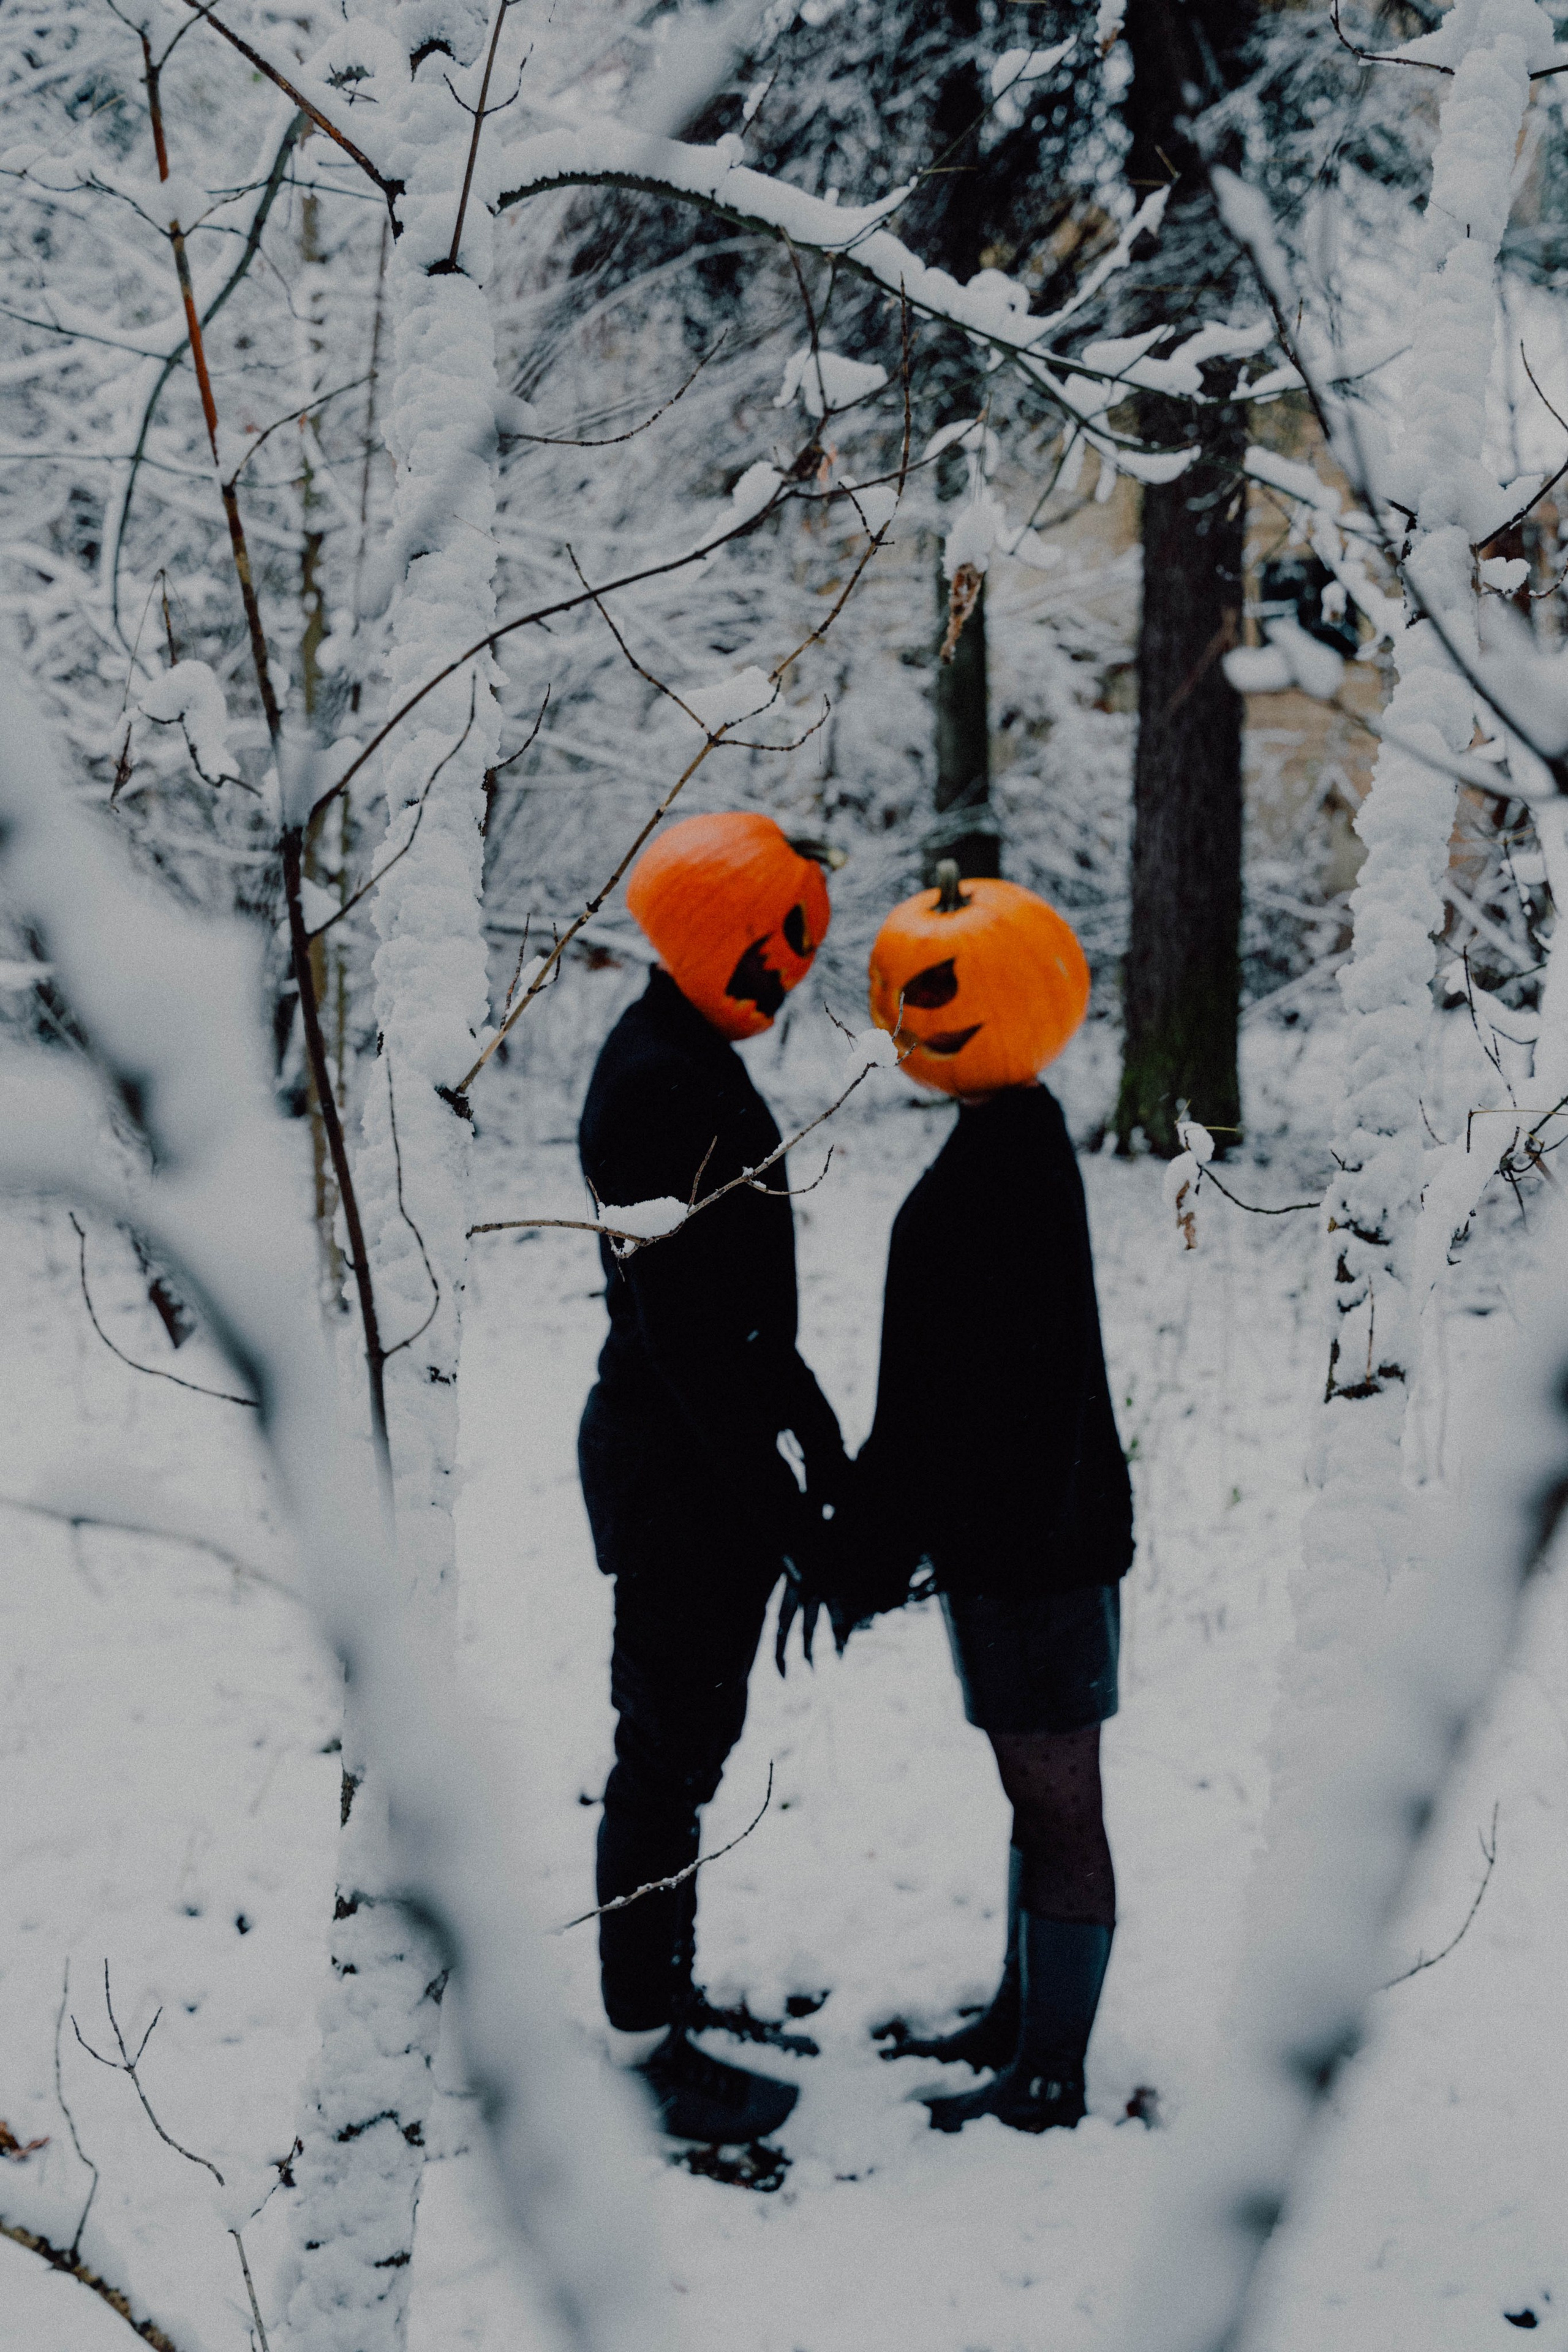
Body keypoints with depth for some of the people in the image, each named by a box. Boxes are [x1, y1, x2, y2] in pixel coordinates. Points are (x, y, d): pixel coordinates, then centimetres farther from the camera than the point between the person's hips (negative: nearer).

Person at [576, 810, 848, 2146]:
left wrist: (815, 1431, 20)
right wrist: (788, 1511, -23)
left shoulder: (686, 1063, 11)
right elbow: (686, 1330, -25)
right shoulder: (664, 1090, -22)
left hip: (696, 1450, 10)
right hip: (678, 1471, -10)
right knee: (670, 1753, -2)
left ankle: (656, 1989, 32)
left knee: (685, 1738, 19)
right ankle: (647, 2048, 8)